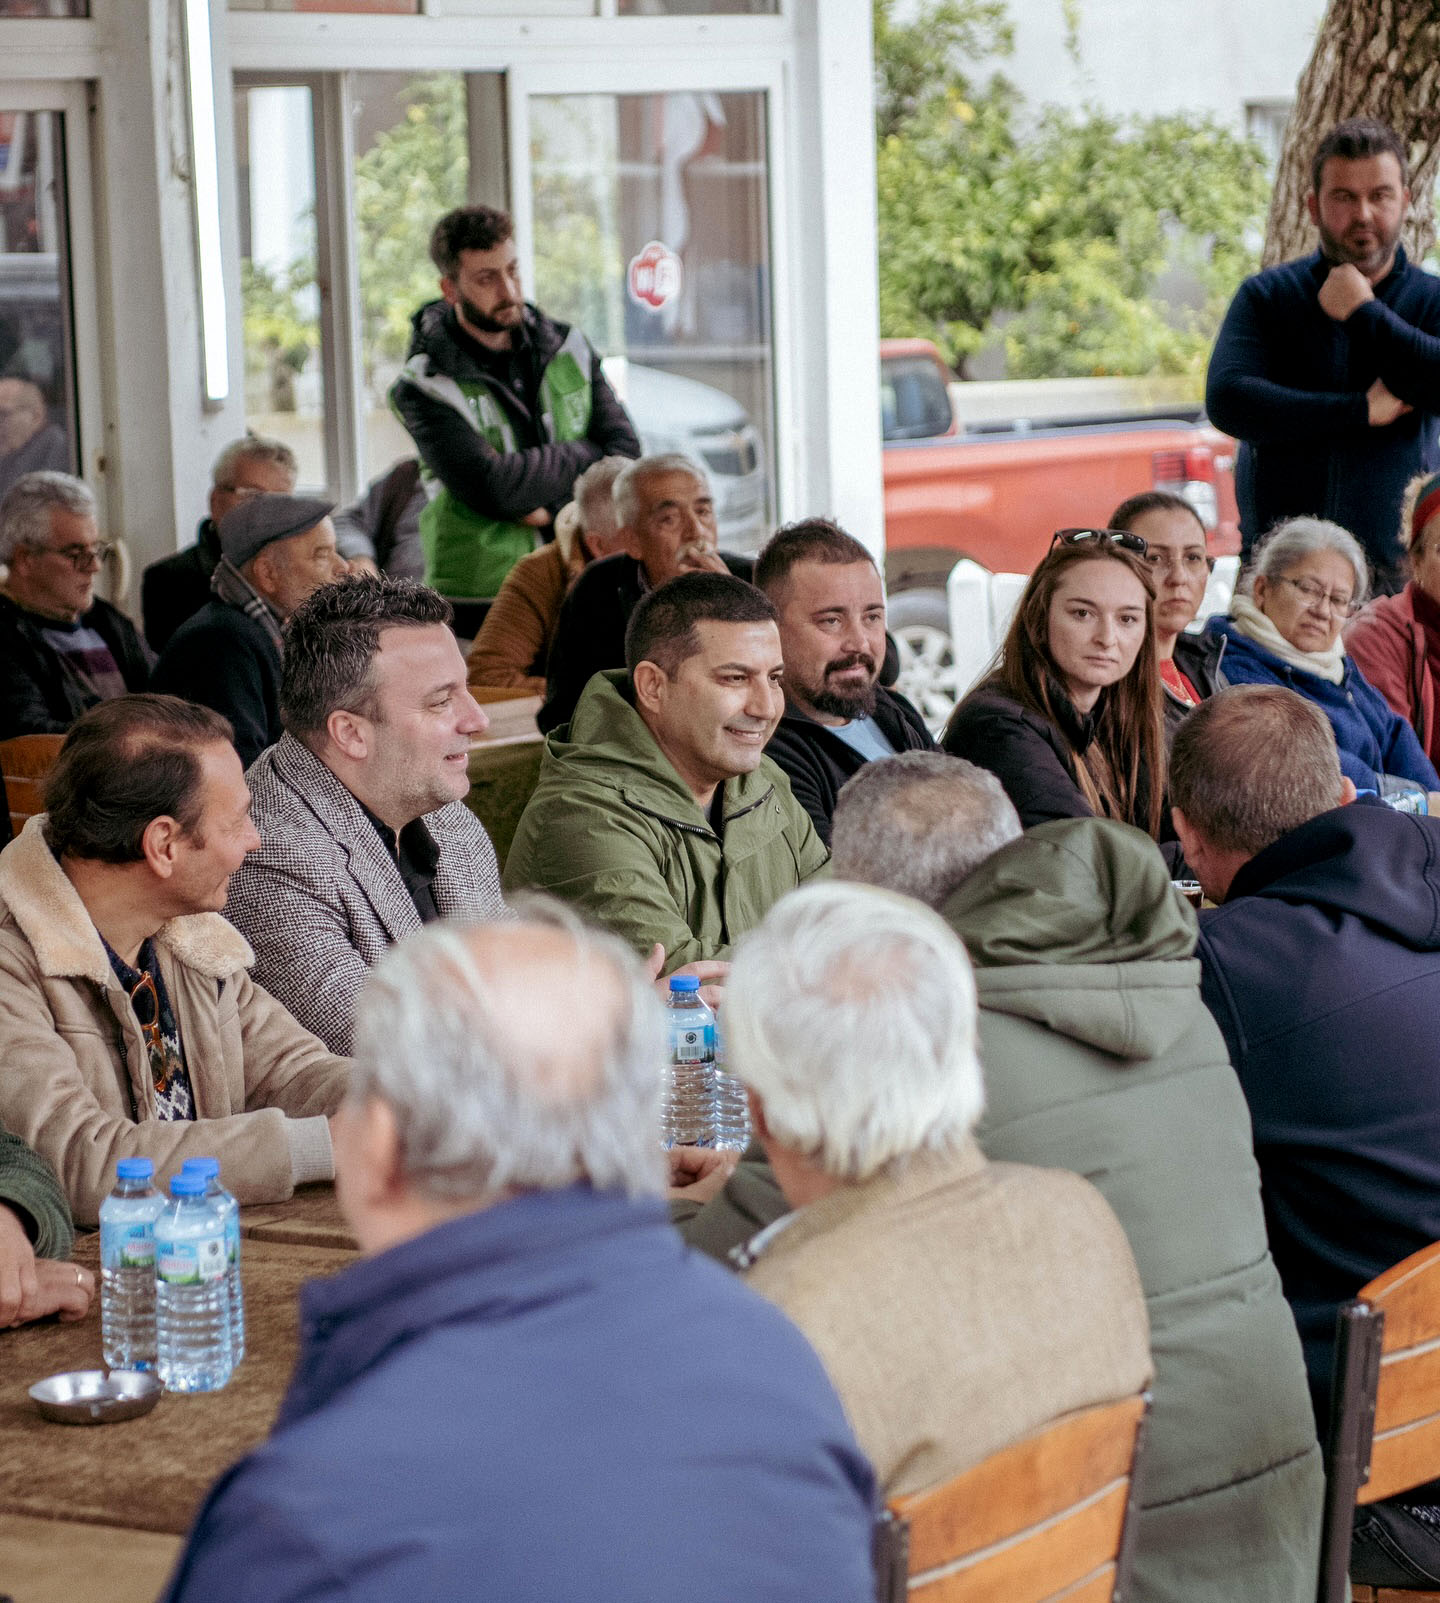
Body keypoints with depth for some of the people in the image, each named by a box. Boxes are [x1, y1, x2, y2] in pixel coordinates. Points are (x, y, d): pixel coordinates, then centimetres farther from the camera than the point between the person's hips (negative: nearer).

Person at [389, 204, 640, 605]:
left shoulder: (568, 348, 11)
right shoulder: (424, 388, -4)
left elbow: (624, 452, 5)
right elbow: (493, 486, -16)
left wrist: (556, 508, -11)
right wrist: (586, 454, -3)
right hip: (479, 590, -4)